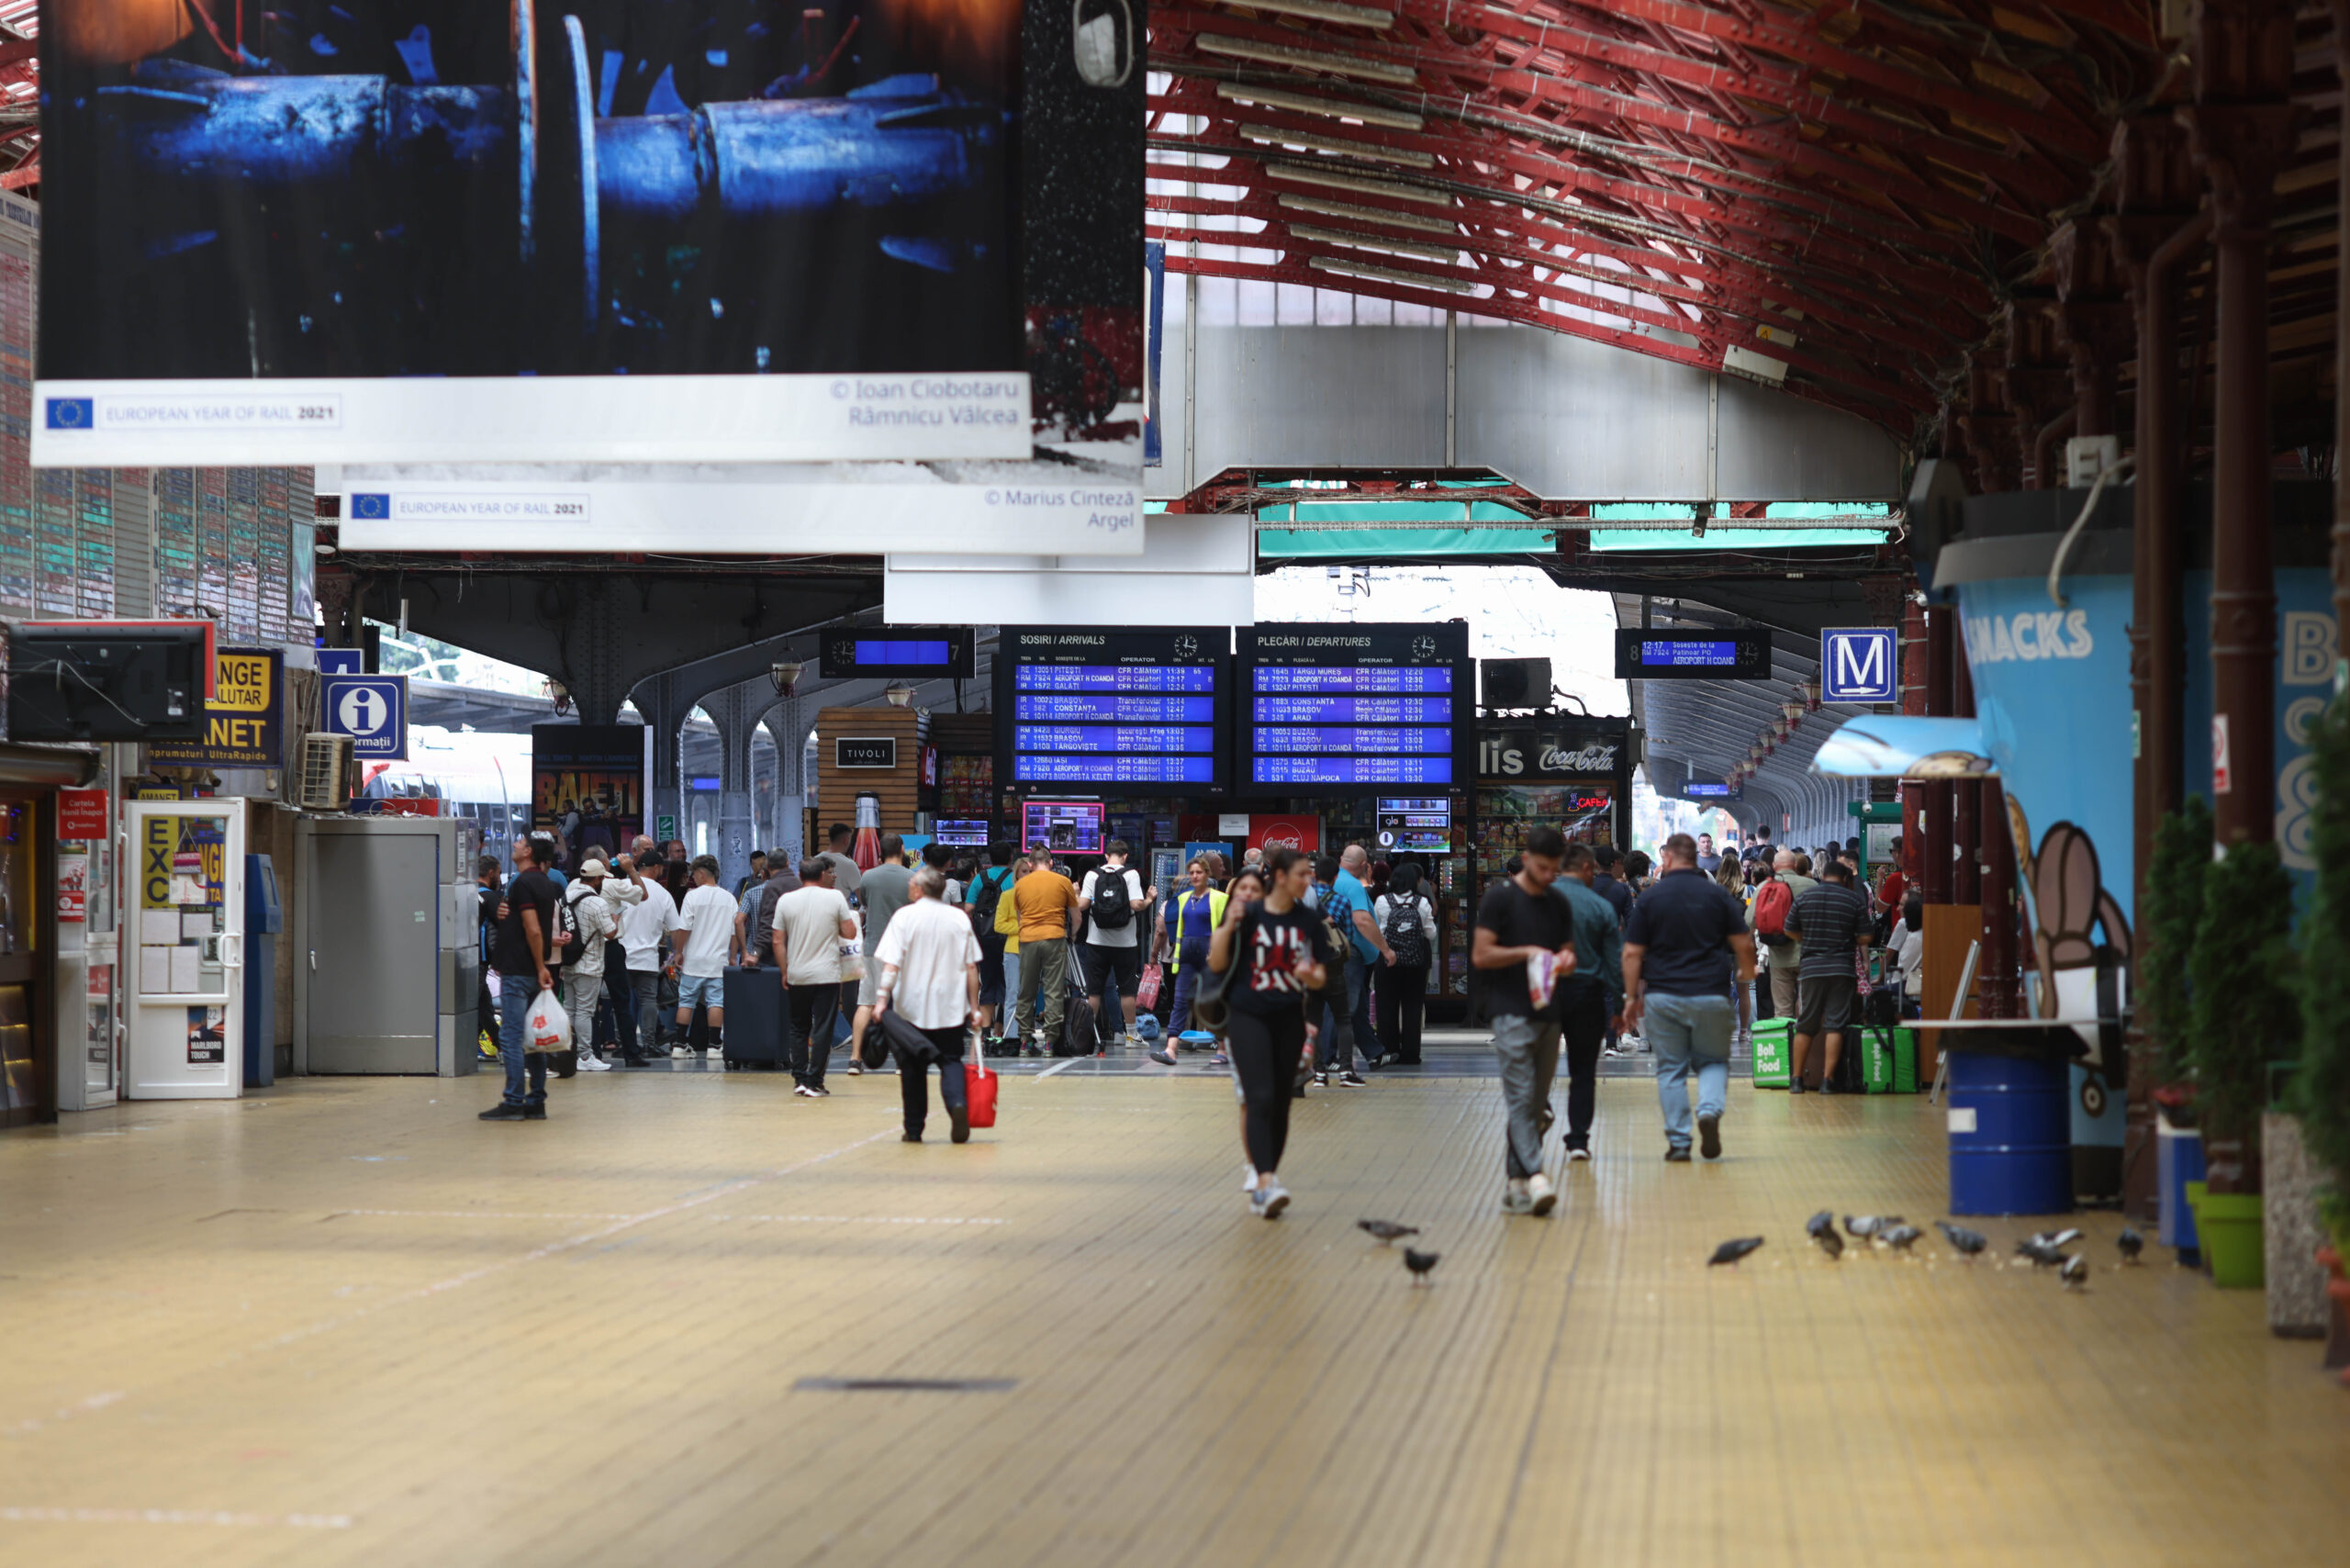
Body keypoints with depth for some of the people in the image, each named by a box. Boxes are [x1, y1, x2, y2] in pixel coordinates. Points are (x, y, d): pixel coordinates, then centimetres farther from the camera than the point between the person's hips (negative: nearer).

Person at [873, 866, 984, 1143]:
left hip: (912, 1006, -1)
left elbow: (892, 965, -14)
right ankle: (958, 1104, -22)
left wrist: (882, 998, -15)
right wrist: (974, 1006, 8)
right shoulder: (959, 918, 3)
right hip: (952, 1006, 1)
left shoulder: (905, 917, -5)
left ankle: (914, 1129, 15)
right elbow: (971, 967, 3)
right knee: (951, 1061, 7)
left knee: (913, 1068, 10)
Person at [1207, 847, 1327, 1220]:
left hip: (1289, 1020, 4)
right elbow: (1217, 964, -3)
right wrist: (1228, 927, -18)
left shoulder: (1308, 920, 4)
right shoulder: (1248, 915, -5)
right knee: (1259, 1099, -16)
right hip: (1249, 1017, -4)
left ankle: (1263, 1185, 17)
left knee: (1280, 1104, 6)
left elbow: (1320, 978, 9)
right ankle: (1265, 1181, -25)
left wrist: (1312, 975, -15)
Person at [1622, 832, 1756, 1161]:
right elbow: (1744, 945, 3)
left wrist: (1631, 997, 4)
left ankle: (1678, 1143, 3)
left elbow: (1632, 953, -3)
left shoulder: (1650, 898, 0)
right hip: (1710, 996, 0)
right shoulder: (1717, 896, 2)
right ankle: (1710, 1110, -14)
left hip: (1662, 996, 0)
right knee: (1713, 1061, 14)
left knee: (1671, 1070, 7)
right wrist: (1748, 973, 22)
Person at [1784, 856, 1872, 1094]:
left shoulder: (1803, 897, 2)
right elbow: (1865, 938, -3)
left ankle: (1796, 1078, 12)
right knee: (1835, 1025, -1)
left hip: (1811, 967, 2)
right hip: (1843, 968, -2)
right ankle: (1827, 1079, -6)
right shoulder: (1855, 900, -1)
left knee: (1805, 1026, 9)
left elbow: (1790, 931, 8)